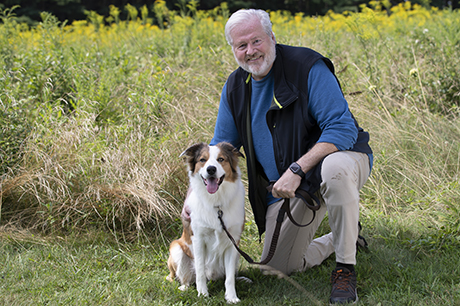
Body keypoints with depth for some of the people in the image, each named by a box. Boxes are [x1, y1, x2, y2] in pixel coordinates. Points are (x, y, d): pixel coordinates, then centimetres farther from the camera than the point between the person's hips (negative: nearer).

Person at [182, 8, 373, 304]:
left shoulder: (307, 67, -19)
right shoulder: (235, 88, 1)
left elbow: (342, 129, -25)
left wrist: (297, 169, -32)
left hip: (338, 156, -6)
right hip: (285, 187, 6)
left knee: (336, 168, -43)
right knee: (280, 267, -1)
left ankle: (346, 269, -24)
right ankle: (337, 240, 29)